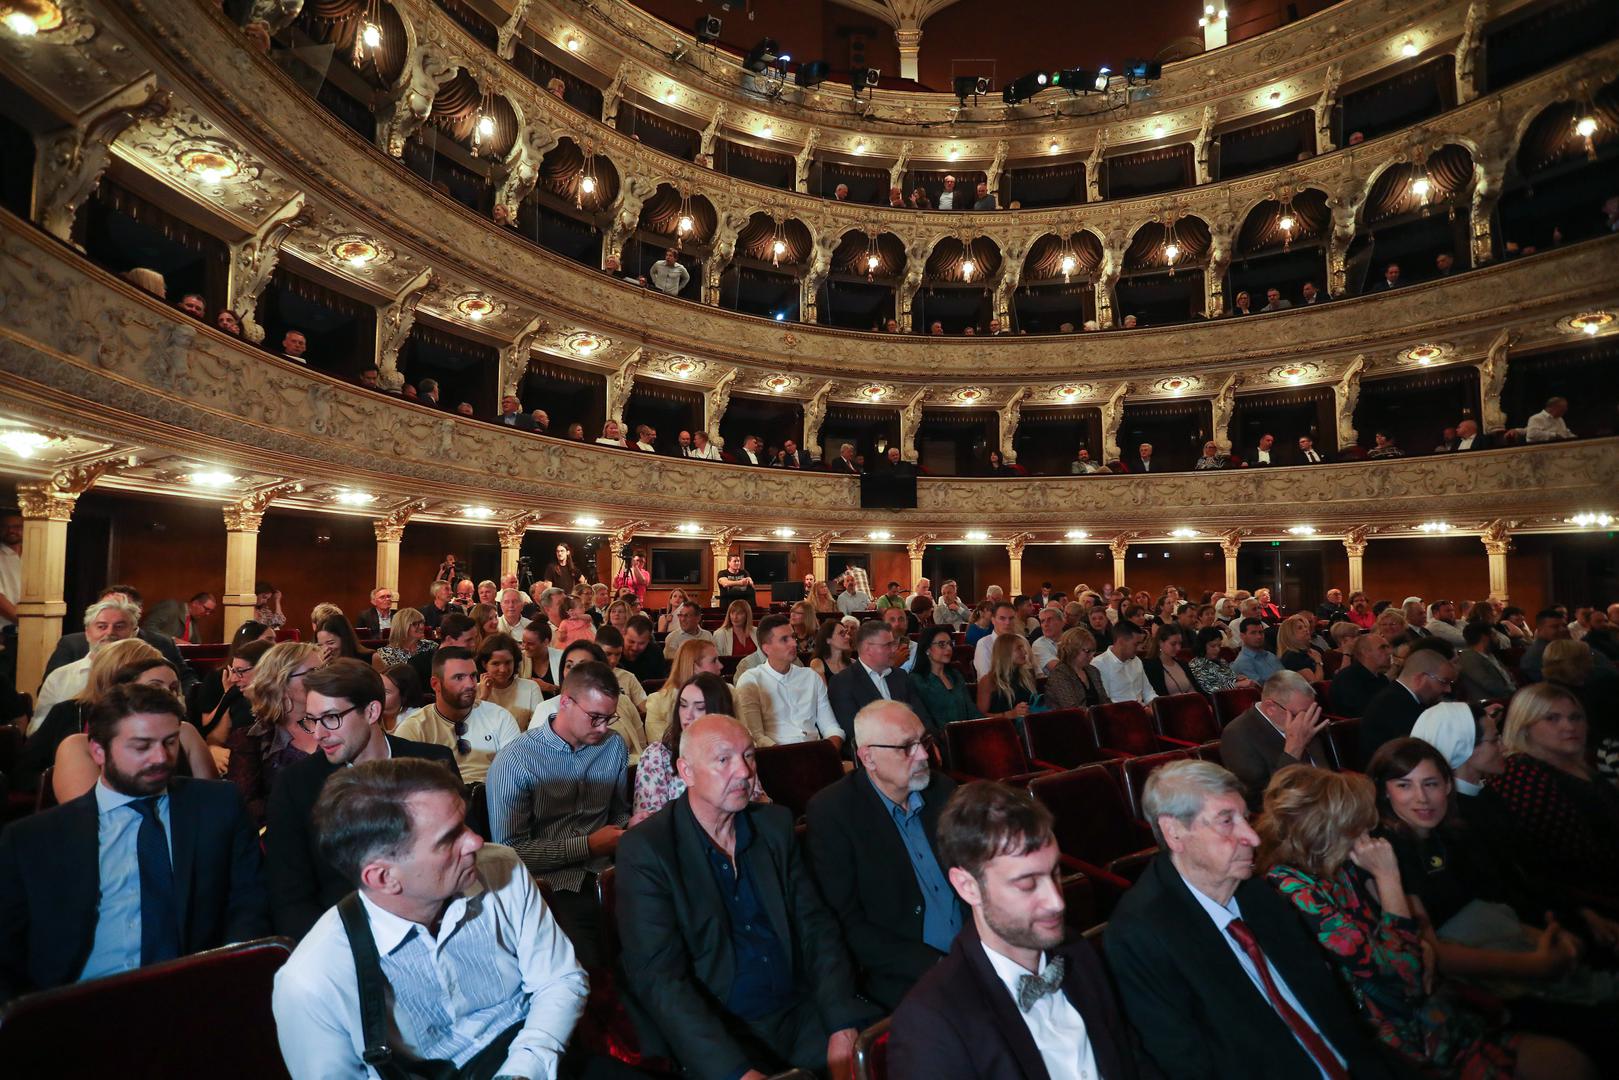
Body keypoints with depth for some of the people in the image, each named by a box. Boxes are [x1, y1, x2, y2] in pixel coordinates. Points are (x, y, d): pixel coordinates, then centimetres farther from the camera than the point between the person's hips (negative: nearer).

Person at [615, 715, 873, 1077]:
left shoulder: (775, 824, 5)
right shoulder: (645, 848, -9)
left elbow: (815, 926, 4)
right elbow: (659, 976, -14)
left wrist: (843, 1029, -9)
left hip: (800, 1015, 4)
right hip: (716, 1034, -4)